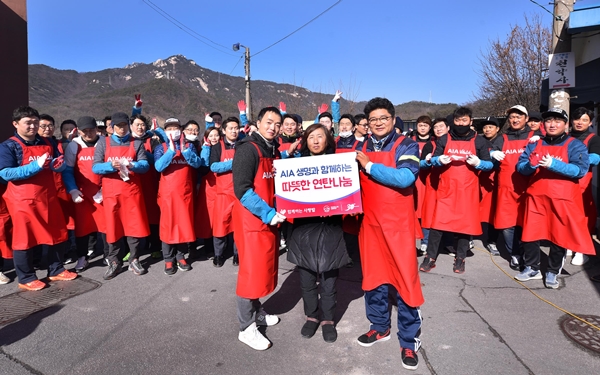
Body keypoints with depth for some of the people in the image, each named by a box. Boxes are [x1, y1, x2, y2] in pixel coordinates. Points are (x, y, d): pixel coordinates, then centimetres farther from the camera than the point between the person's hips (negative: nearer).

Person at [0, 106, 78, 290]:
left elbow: (59, 166, 14)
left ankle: (56, 270, 26)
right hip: (23, 200, -5)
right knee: (24, 238, 4)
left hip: (48, 197, 6)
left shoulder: (48, 143, 10)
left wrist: (59, 164, -11)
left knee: (58, 234, 11)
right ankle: (26, 278, 17)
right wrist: (36, 166, -25)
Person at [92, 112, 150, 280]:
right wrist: (111, 166, -20)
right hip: (111, 192, 0)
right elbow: (95, 167, -1)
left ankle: (134, 260, 15)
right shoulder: (103, 142, 6)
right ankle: (114, 262, 17)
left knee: (134, 225, 2)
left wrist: (132, 165, -22)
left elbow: (145, 165, -2)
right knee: (113, 227, 5)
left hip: (132, 191, 0)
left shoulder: (137, 143, 7)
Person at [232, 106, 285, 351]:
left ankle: (257, 312, 33)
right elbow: (242, 189, -21)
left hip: (269, 218, 8)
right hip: (251, 219, -8)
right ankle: (246, 327, 12)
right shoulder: (248, 149, -14)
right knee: (251, 271, -1)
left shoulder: (274, 151, 12)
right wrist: (267, 213, -23)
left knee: (264, 267, 16)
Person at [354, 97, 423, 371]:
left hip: (398, 223, -4)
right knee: (373, 275, 14)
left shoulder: (406, 145, -5)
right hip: (370, 222, 5)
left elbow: (405, 178, -22)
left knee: (405, 278, 1)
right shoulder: (362, 148, 10)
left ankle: (409, 340, 17)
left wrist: (370, 166, -19)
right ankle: (379, 326, 33)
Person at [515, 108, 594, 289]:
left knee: (560, 236, 5)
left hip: (563, 199, -3)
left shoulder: (575, 145, 1)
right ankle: (532, 268, 21)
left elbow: (581, 170, -13)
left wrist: (553, 164, -25)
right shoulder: (535, 144, 11)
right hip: (535, 197, 3)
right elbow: (520, 166, 4)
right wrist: (531, 165, -18)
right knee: (530, 233, 6)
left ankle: (553, 272, 20)